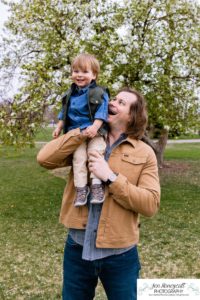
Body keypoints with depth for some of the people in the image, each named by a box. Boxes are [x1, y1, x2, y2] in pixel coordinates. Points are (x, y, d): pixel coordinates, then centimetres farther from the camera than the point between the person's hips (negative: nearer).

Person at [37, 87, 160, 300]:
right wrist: (83, 132, -15)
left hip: (120, 254, -2)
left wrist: (110, 177, -20)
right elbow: (44, 159, -10)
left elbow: (151, 204, -13)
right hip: (77, 248, 2)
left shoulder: (144, 153, -4)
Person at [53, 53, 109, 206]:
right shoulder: (70, 94, 14)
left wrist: (94, 127, -22)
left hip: (94, 132, -3)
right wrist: (59, 127, 19)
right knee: (78, 158, -8)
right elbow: (64, 113, 23)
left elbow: (101, 113, -10)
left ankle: (97, 185, -11)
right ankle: (81, 188, -6)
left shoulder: (99, 93, -2)